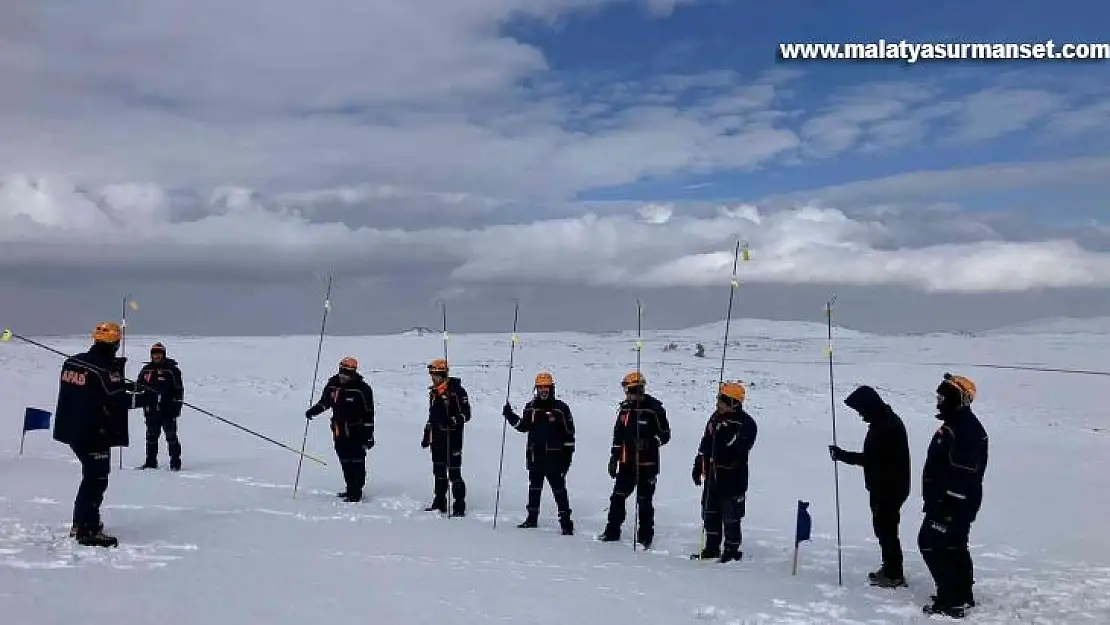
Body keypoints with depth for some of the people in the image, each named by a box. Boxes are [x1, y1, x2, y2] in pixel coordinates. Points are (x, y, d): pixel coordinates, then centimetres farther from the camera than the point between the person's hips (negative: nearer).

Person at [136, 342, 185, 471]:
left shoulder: (172, 369, -4)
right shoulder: (146, 369, 11)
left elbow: (178, 389, -5)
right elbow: (139, 386, 23)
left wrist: (177, 405, -9)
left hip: (168, 409, -5)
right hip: (151, 409, 5)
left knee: (171, 436, -3)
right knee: (151, 436, 12)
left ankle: (175, 463, 1)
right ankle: (150, 462, 22)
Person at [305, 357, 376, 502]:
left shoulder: (362, 389, -11)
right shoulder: (333, 384, 5)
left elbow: (368, 414, -9)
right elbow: (324, 402, 21)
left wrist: (369, 435, -10)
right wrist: (313, 410, 3)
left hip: (356, 433, -6)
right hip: (339, 431, 6)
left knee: (356, 461, -5)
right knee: (345, 461, 11)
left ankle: (356, 492, 0)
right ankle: (350, 489, 21)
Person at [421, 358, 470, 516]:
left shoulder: (457, 390, -9)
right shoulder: (434, 392, 14)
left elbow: (466, 414, -12)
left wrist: (452, 421, -27)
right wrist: (427, 435, 23)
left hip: (452, 437, -8)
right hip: (437, 438, 8)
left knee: (454, 472, -7)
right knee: (439, 471, 14)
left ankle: (459, 507, -2)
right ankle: (439, 503, 24)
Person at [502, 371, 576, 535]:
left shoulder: (561, 408, -4)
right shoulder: (531, 407, 9)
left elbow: (569, 433, -2)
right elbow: (523, 426, 18)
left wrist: (568, 454, -5)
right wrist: (509, 415, 6)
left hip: (554, 457, -5)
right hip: (535, 457, 5)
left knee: (559, 490, -4)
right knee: (534, 489, 14)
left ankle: (566, 523, -1)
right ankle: (532, 518, 26)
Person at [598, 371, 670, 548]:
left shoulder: (654, 409, -9)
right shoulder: (625, 408, 10)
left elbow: (665, 435, -6)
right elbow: (618, 435, 18)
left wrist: (649, 442, -23)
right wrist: (613, 459, 17)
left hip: (647, 463, -6)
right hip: (627, 462, 6)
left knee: (644, 501, 1)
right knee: (617, 497, 9)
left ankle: (645, 537, 12)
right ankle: (612, 532, 21)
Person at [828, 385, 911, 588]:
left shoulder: (885, 427, -23)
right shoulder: (886, 421, 10)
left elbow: (870, 458, -26)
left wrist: (842, 455, -20)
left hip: (889, 489, -10)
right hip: (887, 486, 10)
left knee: (885, 528, -2)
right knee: (884, 527, 17)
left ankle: (893, 575, 8)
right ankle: (891, 568, 28)